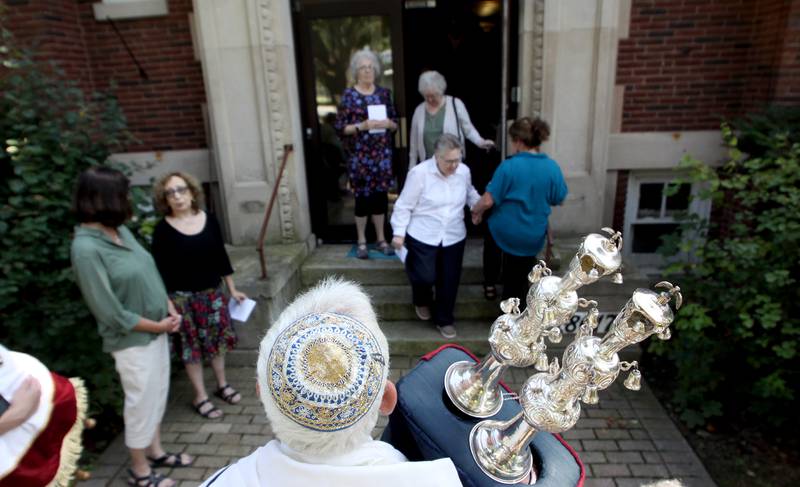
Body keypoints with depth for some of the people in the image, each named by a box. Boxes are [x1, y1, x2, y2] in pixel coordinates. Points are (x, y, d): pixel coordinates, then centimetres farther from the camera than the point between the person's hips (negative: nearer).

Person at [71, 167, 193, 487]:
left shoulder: (120, 230, 1)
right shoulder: (86, 248, -24)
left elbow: (150, 273, 10)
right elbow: (110, 312, -22)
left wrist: (170, 310, -1)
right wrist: (157, 325, -12)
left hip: (157, 331, 8)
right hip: (132, 340, -8)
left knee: (157, 396, 21)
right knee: (141, 403, 9)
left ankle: (155, 451, 41)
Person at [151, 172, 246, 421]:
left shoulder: (209, 220, -1)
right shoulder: (163, 229, -11)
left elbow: (221, 256, 5)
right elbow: (161, 270, -9)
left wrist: (233, 289, 8)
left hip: (213, 292, 4)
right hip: (182, 297, -3)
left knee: (217, 338, 15)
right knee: (191, 346, 8)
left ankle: (222, 385, 35)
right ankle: (200, 397, 23)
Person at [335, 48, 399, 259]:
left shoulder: (384, 93, 8)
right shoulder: (349, 95, -3)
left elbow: (395, 123, 12)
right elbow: (340, 127, -6)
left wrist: (388, 123, -10)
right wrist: (361, 126, -20)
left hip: (382, 153, 3)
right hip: (359, 155, -3)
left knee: (381, 195, 7)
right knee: (362, 196, 2)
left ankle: (381, 239, 20)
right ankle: (362, 242, 15)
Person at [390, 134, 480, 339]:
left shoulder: (464, 171, -3)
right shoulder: (419, 173, -16)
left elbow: (470, 193, 19)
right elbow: (404, 206, -10)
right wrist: (399, 233, -12)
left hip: (454, 237, 4)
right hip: (423, 237, -4)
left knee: (449, 281, 8)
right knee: (426, 277, -3)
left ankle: (444, 320, 29)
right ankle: (422, 301, 34)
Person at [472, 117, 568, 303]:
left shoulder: (509, 166, -21)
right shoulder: (553, 168, -9)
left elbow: (489, 201, -19)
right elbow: (558, 200, 3)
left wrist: (476, 211, 1)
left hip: (504, 231, -2)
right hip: (532, 237, 2)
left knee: (492, 243, 34)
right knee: (517, 280, 19)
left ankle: (489, 284, 40)